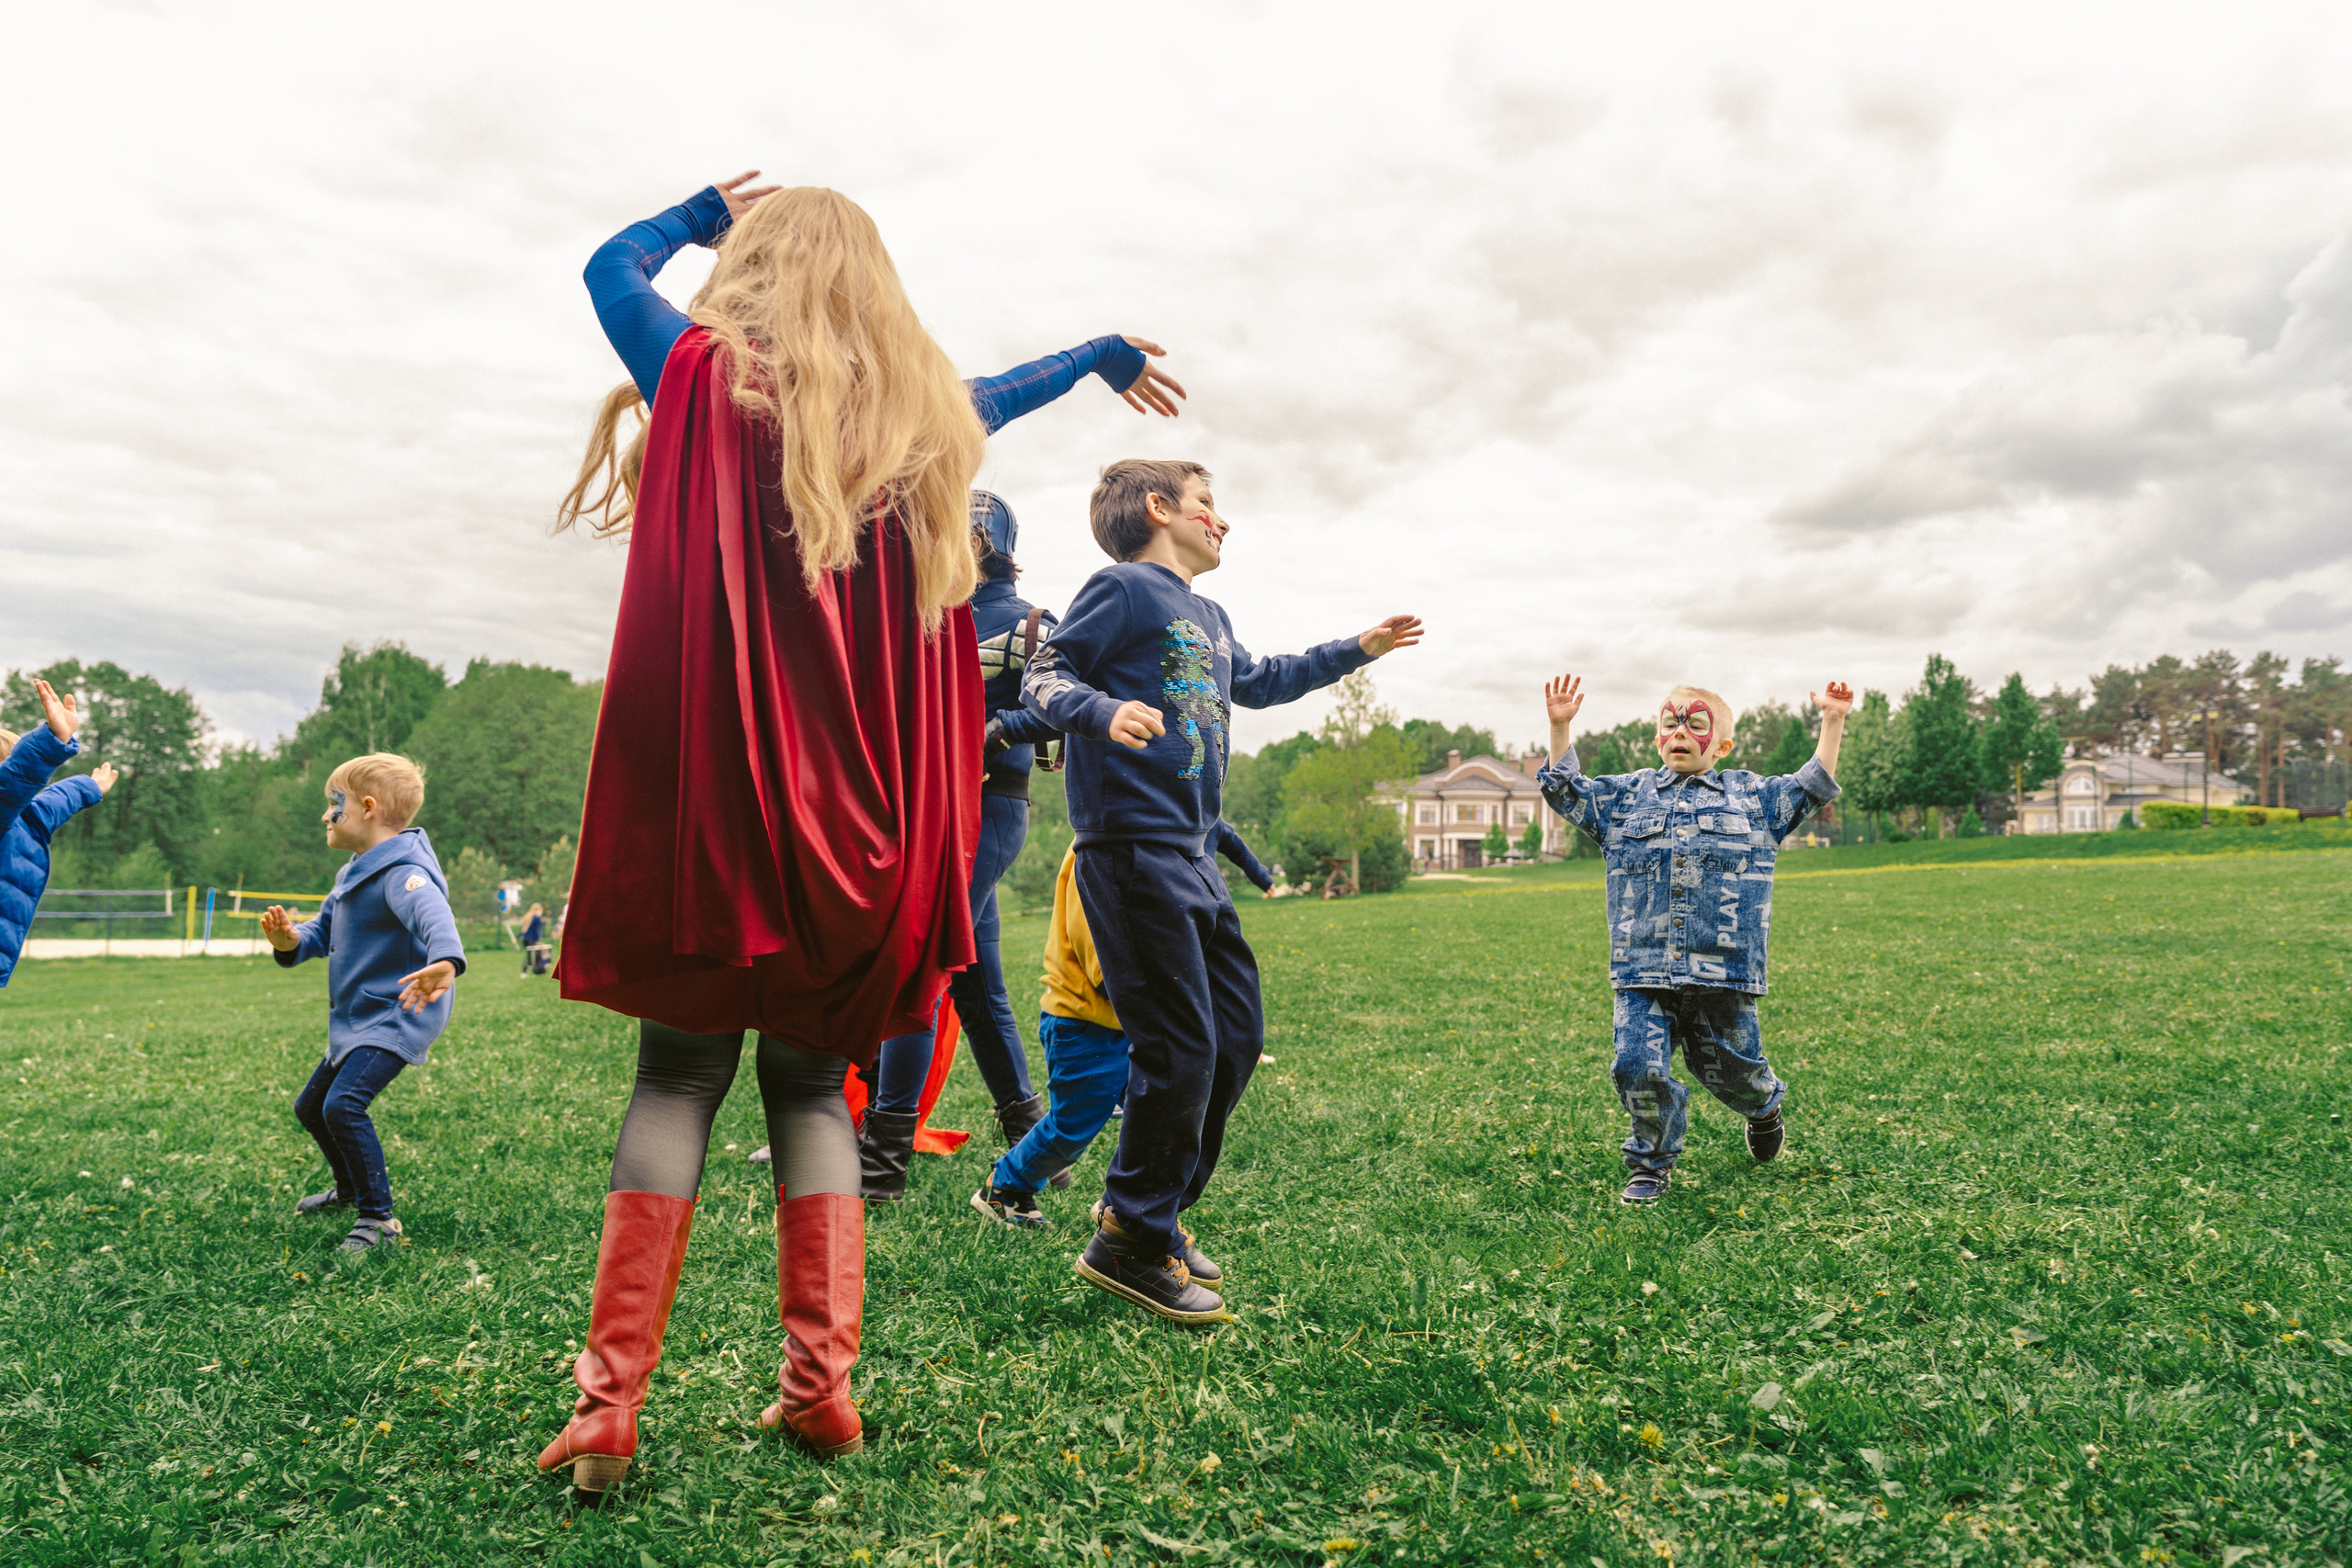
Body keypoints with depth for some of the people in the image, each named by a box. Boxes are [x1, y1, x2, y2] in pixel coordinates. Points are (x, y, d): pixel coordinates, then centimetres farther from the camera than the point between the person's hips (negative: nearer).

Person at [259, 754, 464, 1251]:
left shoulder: (401, 872, -23)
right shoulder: (353, 874, 12)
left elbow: (433, 915, -45)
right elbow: (323, 933, 17)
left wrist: (444, 961, -67)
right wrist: (290, 940, -8)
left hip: (397, 1018, -11)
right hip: (356, 1019, 11)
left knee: (343, 1105, -25)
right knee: (310, 1107, 22)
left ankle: (378, 1217, -12)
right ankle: (350, 1189, 46)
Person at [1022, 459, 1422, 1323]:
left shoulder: (1210, 618, 22)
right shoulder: (1123, 587, -4)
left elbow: (1260, 681, 39)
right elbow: (1045, 674, -10)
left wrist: (1357, 650, 42)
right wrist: (1105, 711, -30)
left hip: (1190, 855, 10)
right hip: (1131, 845, -10)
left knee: (1236, 1034, 12)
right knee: (1180, 1048, -10)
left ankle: (1146, 1204, 26)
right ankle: (1132, 1243, 5)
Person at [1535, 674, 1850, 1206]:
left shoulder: (1750, 795, 13)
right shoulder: (1627, 795, 13)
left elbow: (1812, 789, 14)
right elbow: (1567, 792, 14)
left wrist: (1832, 723, 7)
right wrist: (1560, 727, 4)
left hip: (1724, 969, 0)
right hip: (1642, 970, 1)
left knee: (1731, 1069, 9)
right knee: (1638, 1067, -13)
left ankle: (1764, 1108, 47)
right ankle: (1651, 1162, 11)